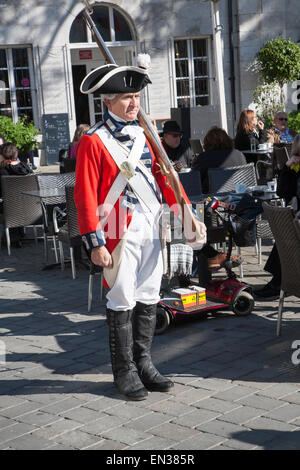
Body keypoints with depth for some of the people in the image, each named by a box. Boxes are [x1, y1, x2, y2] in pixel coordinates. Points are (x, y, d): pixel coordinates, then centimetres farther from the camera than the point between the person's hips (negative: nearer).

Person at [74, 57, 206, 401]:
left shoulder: (143, 135, 12)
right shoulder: (93, 142, -9)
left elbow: (164, 176, 14)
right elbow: (85, 195, -12)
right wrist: (95, 243, -16)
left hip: (150, 230, 7)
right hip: (120, 233, -6)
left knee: (148, 299, 12)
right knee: (122, 303, 1)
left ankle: (143, 363, 24)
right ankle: (125, 372, 13)